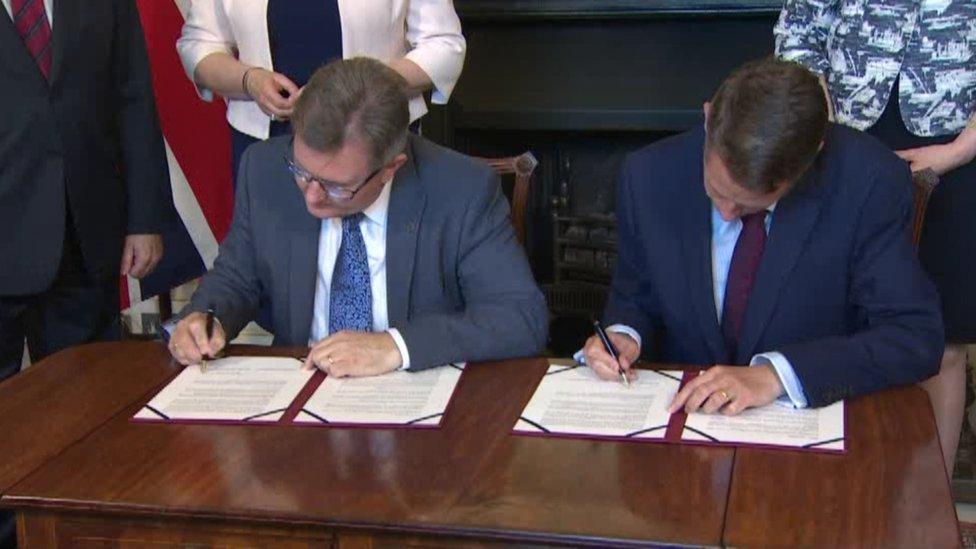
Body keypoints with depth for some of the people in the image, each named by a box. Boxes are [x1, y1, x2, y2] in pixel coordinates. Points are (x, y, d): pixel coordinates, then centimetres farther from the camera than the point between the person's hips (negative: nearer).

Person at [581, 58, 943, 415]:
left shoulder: (872, 184, -15)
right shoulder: (649, 177, -8)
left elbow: (917, 338, -16)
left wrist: (777, 374, -25)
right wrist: (625, 334, -14)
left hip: (815, 418, 0)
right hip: (683, 409, 1)